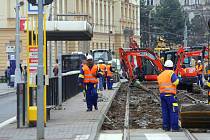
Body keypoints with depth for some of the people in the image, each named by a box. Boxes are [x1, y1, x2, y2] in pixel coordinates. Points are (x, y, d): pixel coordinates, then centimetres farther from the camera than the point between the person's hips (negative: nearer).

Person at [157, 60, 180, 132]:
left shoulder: (160, 75, 15)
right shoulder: (171, 73, -8)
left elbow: (160, 85, 16)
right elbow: (176, 82, -15)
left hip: (162, 94, 7)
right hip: (170, 95, -7)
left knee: (165, 111, 10)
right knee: (173, 111, -5)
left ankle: (166, 126, 11)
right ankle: (174, 127, -9)